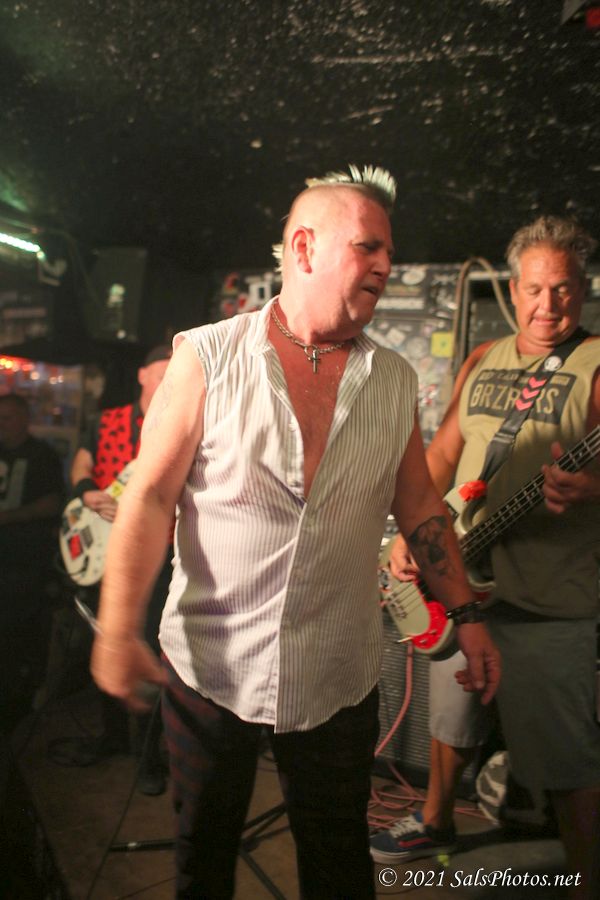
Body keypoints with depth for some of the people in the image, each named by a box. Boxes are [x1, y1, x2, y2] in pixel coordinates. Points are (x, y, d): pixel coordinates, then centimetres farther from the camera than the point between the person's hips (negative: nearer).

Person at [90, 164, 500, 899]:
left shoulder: (395, 380, 1)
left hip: (339, 679, 2)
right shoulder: (207, 356, -8)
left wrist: (464, 614, 2)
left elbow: (419, 504, 7)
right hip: (207, 666, -1)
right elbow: (152, 496, -10)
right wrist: (118, 628, -16)